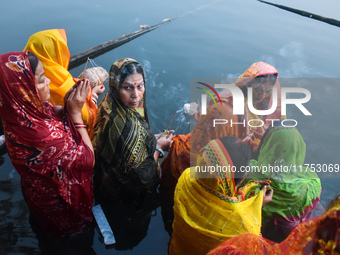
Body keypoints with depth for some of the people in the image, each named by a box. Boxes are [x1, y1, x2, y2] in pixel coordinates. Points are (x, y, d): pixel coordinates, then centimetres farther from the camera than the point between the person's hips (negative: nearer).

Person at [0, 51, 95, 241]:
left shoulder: (21, 111, -22)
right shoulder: (42, 135, -46)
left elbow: (54, 115, -2)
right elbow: (88, 159, -31)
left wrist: (69, 103, -22)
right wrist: (76, 112, -29)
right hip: (61, 201, -7)